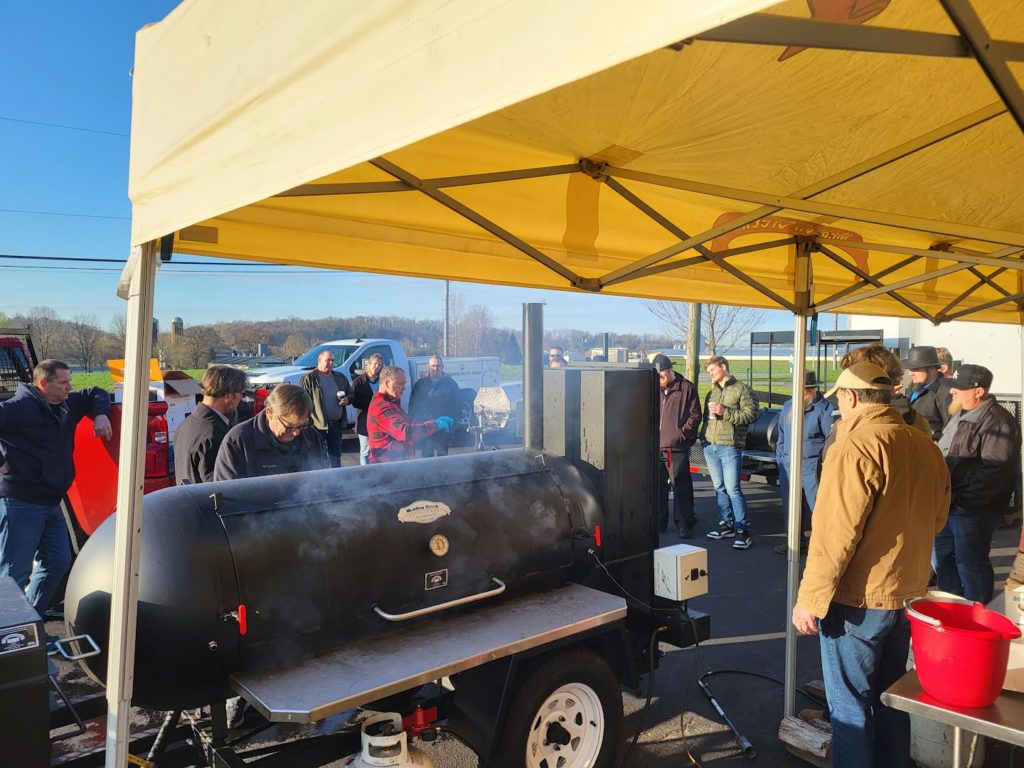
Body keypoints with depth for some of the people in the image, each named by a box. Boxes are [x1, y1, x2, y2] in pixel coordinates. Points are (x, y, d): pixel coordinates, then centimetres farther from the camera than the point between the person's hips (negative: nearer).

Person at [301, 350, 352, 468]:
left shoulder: (340, 377, 12)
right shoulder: (309, 379, -5)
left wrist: (347, 399, -1)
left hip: (336, 424, 5)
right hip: (318, 425, -5)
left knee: (335, 455, 15)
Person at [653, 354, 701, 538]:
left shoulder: (687, 388, -1)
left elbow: (695, 415, -1)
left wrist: (682, 433, -9)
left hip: (677, 448, -5)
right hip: (656, 447, 5)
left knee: (681, 487, -1)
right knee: (657, 486, 11)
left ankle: (684, 524, 9)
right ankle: (659, 521, 22)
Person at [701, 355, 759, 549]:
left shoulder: (742, 389, -2)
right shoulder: (711, 393, 19)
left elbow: (751, 415, -12)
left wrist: (725, 412, -18)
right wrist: (703, 436, 13)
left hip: (730, 446, -7)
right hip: (710, 446, 7)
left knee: (732, 488, -9)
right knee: (719, 488, 11)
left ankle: (742, 529, -2)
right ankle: (726, 524, 21)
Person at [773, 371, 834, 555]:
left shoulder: (823, 408, -6)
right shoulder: (788, 406, 12)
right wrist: (779, 459, 13)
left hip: (811, 466, -6)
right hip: (788, 465, 6)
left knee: (815, 505, -4)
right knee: (790, 505, 13)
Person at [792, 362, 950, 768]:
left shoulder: (855, 447, -21)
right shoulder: (926, 446, 2)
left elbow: (836, 534, -23)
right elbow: (937, 519, 15)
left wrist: (810, 599, -16)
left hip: (858, 601, -8)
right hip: (908, 596, 8)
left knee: (850, 707, 6)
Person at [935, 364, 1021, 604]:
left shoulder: (997, 421, -18)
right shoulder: (961, 416, 14)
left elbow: (993, 470, -25)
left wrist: (958, 497, -24)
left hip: (973, 509, -10)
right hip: (949, 504, 10)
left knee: (970, 562, -1)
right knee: (944, 557, 19)